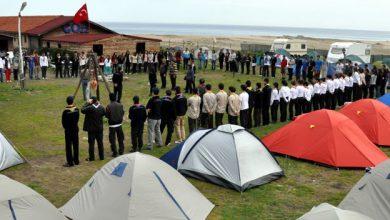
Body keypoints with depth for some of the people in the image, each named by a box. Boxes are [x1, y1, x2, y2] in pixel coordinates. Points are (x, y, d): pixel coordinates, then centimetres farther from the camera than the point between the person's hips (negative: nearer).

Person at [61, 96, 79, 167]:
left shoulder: (65, 111, -18)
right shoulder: (76, 109, -6)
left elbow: (63, 122, -9)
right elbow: (77, 119, 3)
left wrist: (65, 128, 9)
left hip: (68, 130, -4)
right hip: (75, 129, 4)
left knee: (68, 146, 2)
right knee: (75, 145, 13)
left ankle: (70, 162, 4)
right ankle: (76, 160, 21)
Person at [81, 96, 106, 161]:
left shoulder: (90, 108, -19)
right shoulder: (101, 107, -4)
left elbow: (82, 110, -10)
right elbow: (104, 113, 14)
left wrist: (88, 103, -7)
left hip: (91, 128, -4)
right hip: (100, 128, 5)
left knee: (91, 143, 4)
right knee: (100, 142, 13)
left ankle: (91, 157, 8)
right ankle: (101, 156, 19)